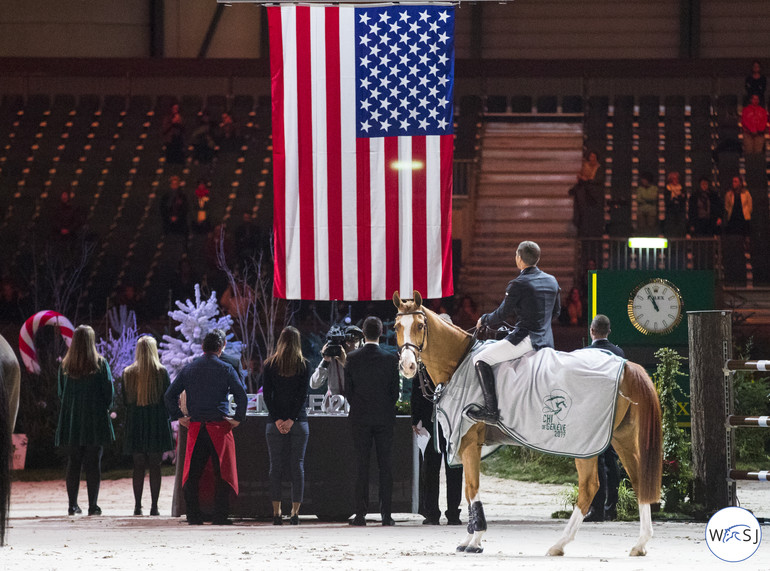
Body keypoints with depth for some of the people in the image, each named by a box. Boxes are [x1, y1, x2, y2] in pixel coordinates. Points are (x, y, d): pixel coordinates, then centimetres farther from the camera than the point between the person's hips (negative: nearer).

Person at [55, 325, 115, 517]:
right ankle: (93, 505, -2)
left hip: (71, 421, 2)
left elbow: (61, 392, 6)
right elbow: (109, 392, -4)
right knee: (93, 464, 1)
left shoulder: (65, 365, 1)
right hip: (95, 421, -2)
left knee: (73, 463, 7)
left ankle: (72, 504, 5)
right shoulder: (100, 363, -6)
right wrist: (105, 409, 13)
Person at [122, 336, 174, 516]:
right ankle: (154, 506, -1)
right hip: (157, 421, -2)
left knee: (138, 466, 6)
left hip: (135, 421, 2)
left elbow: (124, 400, 4)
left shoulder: (128, 373, -1)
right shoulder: (161, 372, -6)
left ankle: (137, 506, 2)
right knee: (155, 466, 2)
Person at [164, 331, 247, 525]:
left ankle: (193, 515, 4)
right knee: (223, 473, 2)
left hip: (195, 427, 3)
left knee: (192, 473, 8)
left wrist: (179, 417, 11)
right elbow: (241, 396, -11)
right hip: (219, 426, -3)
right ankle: (220, 515, -4)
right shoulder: (225, 369, -2)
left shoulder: (189, 369, 8)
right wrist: (238, 419, -2)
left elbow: (170, 395, 8)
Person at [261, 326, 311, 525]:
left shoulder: (269, 365, 1)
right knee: (298, 465, 3)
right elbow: (303, 394, -7)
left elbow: (267, 395, -3)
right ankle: (295, 511, 0)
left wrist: (277, 419, -5)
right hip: (298, 420, -1)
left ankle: (276, 512, 0)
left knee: (275, 466, 4)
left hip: (275, 421, 1)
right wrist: (292, 419, -8)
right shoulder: (304, 365, -1)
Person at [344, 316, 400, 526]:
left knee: (362, 467, 3)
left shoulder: (352, 359, -4)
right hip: (384, 418, 0)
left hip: (360, 419, 0)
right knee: (385, 467, 3)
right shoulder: (390, 359, -5)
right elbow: (395, 391, 0)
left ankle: (361, 514, 0)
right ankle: (386, 514, 0)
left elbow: (348, 390, 0)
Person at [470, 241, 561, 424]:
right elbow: (556, 311, 20)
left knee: (480, 359, -6)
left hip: (526, 339, -9)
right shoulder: (551, 281, 9)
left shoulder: (518, 285, -14)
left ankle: (491, 410, -13)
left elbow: (503, 314, -9)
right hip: (547, 340, 9)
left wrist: (484, 320, 10)